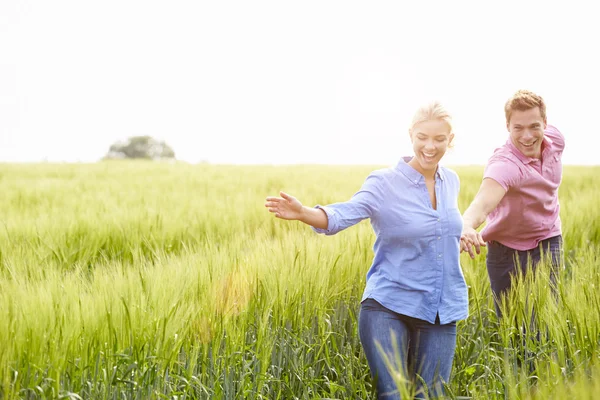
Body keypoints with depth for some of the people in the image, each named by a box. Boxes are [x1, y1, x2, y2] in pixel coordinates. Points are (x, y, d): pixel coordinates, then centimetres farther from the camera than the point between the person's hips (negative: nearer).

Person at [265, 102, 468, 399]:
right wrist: (302, 213, -43)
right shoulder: (385, 182, -9)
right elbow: (344, 214, -26)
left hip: (441, 312, 5)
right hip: (388, 307, -5)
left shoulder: (450, 181, 8)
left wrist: (458, 238, 13)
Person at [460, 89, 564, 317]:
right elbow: (483, 202, -52)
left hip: (548, 244, 4)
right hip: (507, 250, -4)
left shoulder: (555, 140, -12)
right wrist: (466, 226, -74)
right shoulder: (504, 164, -33)